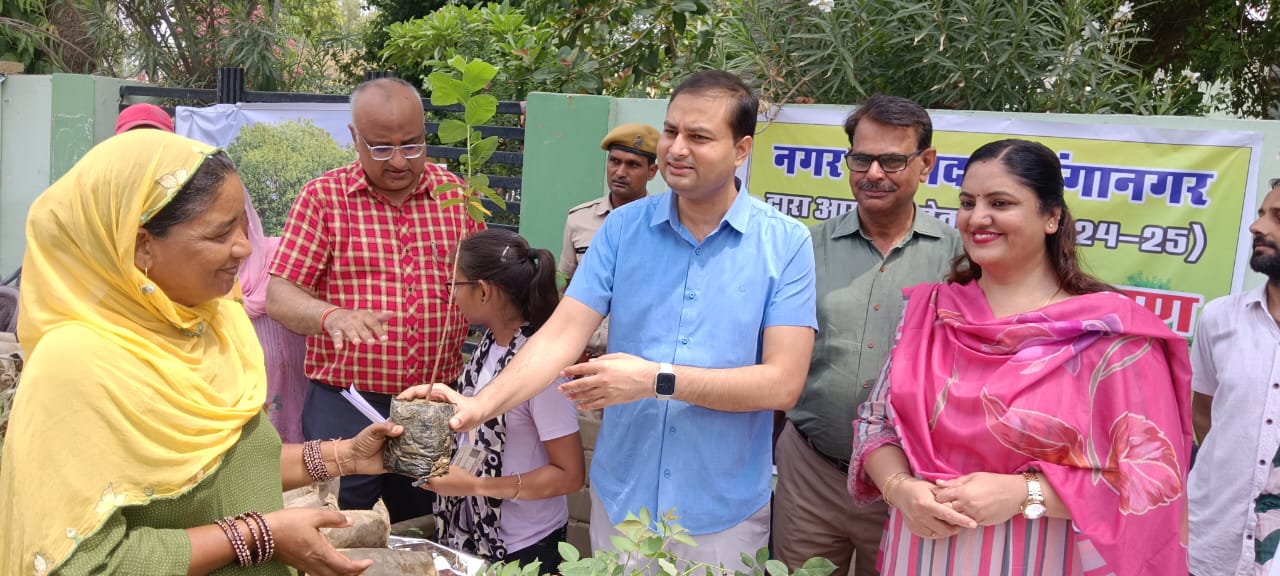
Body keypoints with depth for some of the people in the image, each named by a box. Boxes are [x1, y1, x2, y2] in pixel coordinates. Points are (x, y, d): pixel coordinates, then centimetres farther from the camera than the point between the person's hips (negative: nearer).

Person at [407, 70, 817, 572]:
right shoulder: (624, 227, -3)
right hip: (621, 497, 2)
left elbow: (782, 383, -15)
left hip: (722, 512, -2)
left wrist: (658, 380, -23)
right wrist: (481, 404, -26)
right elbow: (562, 334, -10)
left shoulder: (785, 244, -10)